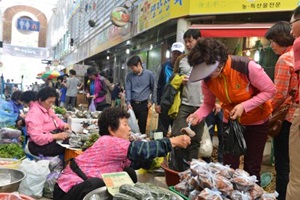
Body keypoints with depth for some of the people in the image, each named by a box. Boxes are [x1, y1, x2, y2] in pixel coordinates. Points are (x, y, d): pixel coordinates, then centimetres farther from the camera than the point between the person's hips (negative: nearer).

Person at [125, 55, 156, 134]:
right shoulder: (129, 76, 4)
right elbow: (128, 89, -2)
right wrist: (128, 103, -13)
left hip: (143, 104, -2)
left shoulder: (149, 74, -1)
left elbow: (154, 88, 7)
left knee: (142, 127, 2)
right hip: (132, 104, 2)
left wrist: (151, 101, 2)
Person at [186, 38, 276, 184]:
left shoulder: (247, 66, -30)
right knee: (228, 166, 5)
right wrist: (198, 115, -26)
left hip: (257, 120, -3)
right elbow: (208, 103, -4)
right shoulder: (207, 79, -16)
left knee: (251, 168, 5)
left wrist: (244, 106, -30)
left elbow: (270, 90, -20)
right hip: (231, 120, 3)